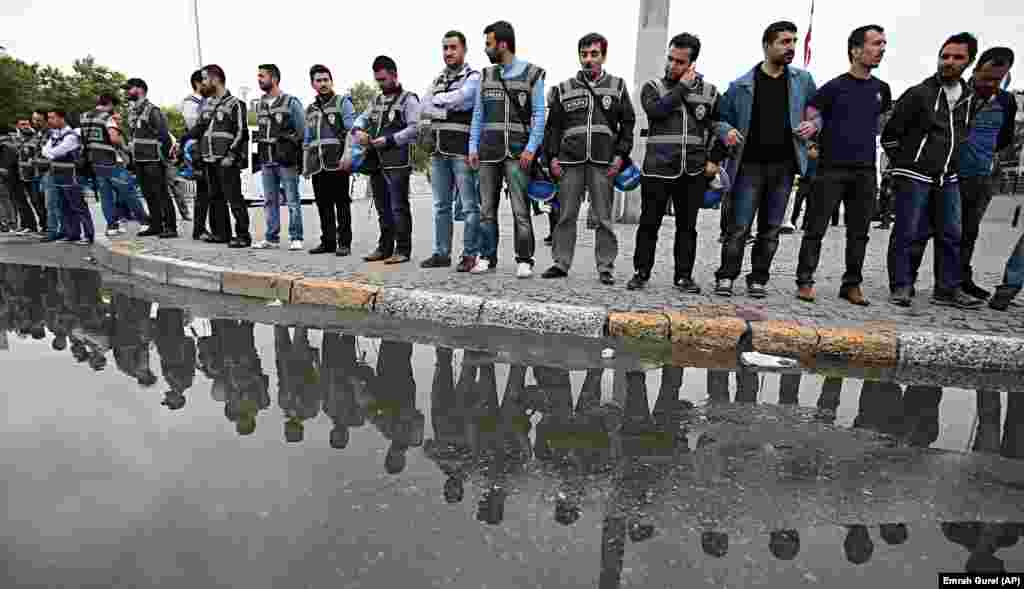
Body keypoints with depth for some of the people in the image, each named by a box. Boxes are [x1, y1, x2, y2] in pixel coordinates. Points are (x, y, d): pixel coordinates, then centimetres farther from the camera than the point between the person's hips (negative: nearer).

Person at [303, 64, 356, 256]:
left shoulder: (343, 102, 5)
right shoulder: (310, 110, 22)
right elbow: (307, 140, 25)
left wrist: (347, 156, -18)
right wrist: (305, 165, 18)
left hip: (337, 162, -6)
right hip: (317, 165, 6)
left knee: (342, 203, -4)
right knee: (323, 205, 6)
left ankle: (344, 243, 1)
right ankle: (328, 241, 14)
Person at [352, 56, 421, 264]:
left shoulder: (408, 99, -1)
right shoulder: (377, 100, 22)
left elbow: (414, 128, -13)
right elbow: (362, 118, 25)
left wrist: (390, 140, -18)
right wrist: (358, 130, 1)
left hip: (397, 162, -7)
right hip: (376, 162, 8)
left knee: (399, 208, -6)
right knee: (383, 208, 12)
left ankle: (403, 249, 1)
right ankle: (385, 248, 21)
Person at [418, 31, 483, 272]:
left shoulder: (473, 77, 2)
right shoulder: (438, 80, 21)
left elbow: (458, 99, -16)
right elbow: (424, 110, 8)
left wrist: (437, 100, 1)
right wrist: (448, 109, -6)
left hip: (463, 150, -7)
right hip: (438, 151, 7)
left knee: (469, 206, -4)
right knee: (441, 205, 9)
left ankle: (470, 255, 0)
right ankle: (441, 253, 16)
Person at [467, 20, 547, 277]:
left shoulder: (532, 73, 3)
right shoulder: (486, 75, 15)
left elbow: (539, 114, -1)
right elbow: (478, 114, 15)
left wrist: (531, 148, -11)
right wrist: (473, 146, 6)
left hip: (517, 151, -4)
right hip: (488, 150, 4)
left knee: (520, 209, -7)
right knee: (486, 207, 5)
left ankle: (524, 260, 0)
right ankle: (487, 257, 14)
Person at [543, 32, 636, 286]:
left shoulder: (617, 87, 13)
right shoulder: (564, 89, 14)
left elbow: (628, 124, 10)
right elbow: (553, 126, 13)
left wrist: (620, 155, -1)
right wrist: (552, 156, 2)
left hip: (603, 162, -1)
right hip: (570, 161, 1)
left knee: (604, 218, 0)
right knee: (566, 215, 2)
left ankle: (605, 267, 7)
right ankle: (561, 263, 11)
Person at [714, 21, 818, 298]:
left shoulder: (803, 81, 9)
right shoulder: (742, 85, 1)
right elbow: (721, 117, 9)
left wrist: (813, 125, -2)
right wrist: (728, 132, -12)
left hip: (784, 166, 3)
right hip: (750, 164, -3)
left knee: (770, 229, 7)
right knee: (739, 227, -6)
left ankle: (758, 279, 16)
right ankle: (726, 277, 5)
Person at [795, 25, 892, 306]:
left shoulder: (881, 89, 13)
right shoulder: (834, 87, -2)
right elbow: (809, 117, -3)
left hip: (866, 171, 5)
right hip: (832, 169, -5)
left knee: (859, 232, 6)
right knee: (816, 228, -4)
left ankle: (852, 284, 15)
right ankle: (805, 281, 3)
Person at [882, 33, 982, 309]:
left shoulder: (968, 97, 13)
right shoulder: (918, 94, -5)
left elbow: (962, 136, 26)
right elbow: (890, 134, -4)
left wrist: (951, 164, 18)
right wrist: (904, 162, 2)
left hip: (948, 179, 6)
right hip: (915, 177, -6)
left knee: (951, 235, 6)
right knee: (907, 234, -4)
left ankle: (948, 289, 14)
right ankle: (902, 286, 4)